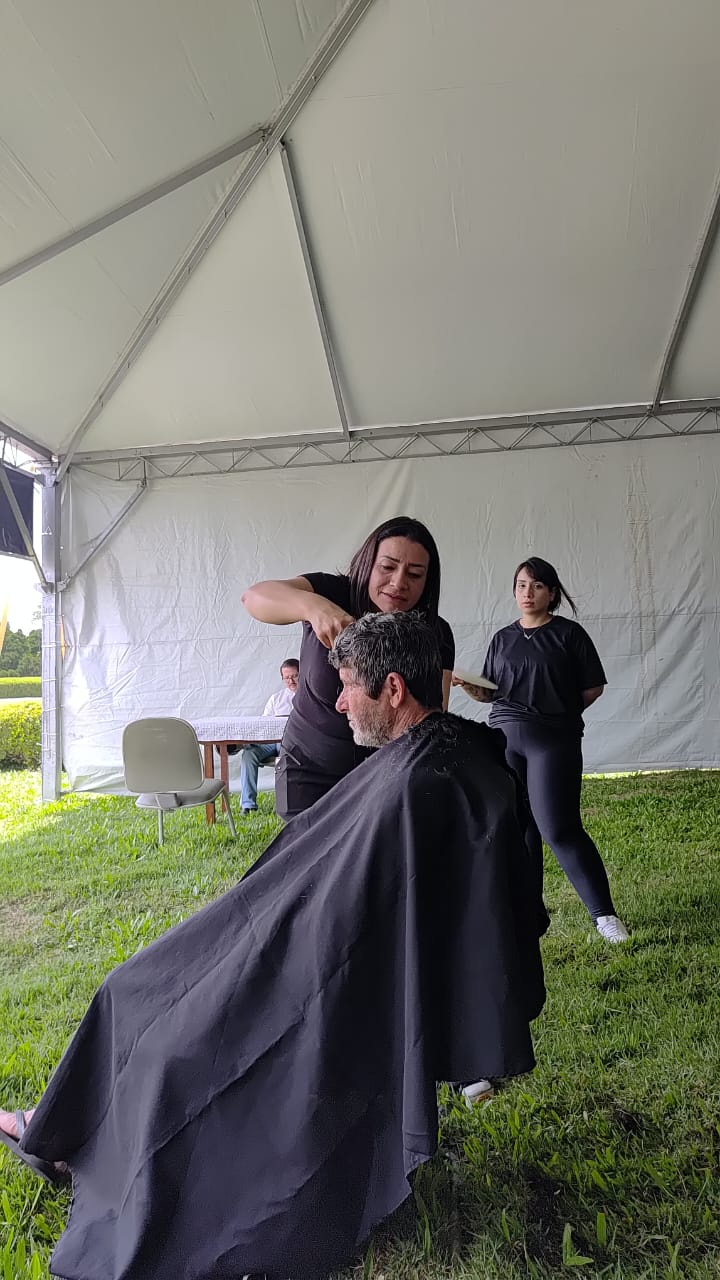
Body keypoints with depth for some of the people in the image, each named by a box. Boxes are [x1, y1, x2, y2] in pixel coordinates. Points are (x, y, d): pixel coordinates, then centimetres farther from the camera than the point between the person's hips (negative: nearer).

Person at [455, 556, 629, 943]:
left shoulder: (568, 633, 1)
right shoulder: (503, 638, 13)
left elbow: (593, 687, 4)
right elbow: (489, 693, 13)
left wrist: (561, 712, 6)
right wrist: (466, 685, -6)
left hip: (554, 741, -4)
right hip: (504, 738, 4)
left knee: (558, 828, -9)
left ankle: (604, 914, 4)